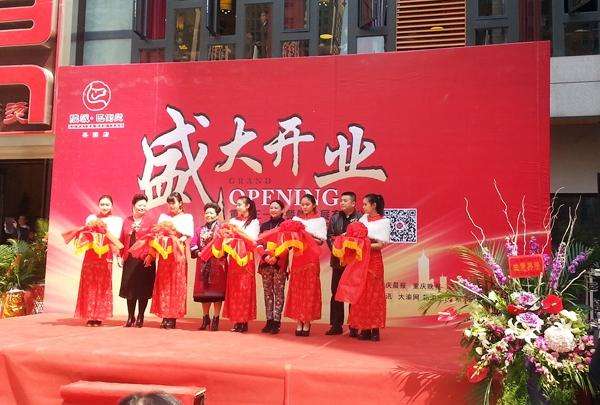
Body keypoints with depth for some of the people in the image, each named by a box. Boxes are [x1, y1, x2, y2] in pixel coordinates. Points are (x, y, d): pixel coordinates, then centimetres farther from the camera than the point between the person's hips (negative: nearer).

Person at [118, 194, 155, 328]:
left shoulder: (149, 221, 0)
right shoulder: (127, 221, 10)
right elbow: (122, 239, 11)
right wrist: (120, 256, 3)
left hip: (144, 260, -3)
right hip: (129, 259, 3)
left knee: (143, 289, 2)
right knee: (129, 288, 7)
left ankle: (140, 317, 15)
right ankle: (130, 317, 19)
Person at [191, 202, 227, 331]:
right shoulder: (199, 230, 15)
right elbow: (193, 245, 8)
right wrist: (199, 253, -9)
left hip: (217, 263, -4)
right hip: (203, 264, 4)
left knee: (217, 291, -4)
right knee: (203, 291, 7)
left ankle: (215, 319, 3)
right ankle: (205, 318, 19)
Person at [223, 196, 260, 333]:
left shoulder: (254, 222, 5)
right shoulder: (233, 221, 17)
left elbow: (253, 239, -8)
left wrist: (238, 230, -10)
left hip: (246, 259, -4)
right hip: (233, 258, 4)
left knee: (244, 289, -7)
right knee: (233, 289, 0)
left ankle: (244, 321, -3)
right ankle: (237, 321, 4)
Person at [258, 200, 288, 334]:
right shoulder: (264, 225, 15)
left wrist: (276, 257, -15)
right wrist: (265, 256, -8)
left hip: (280, 263, -4)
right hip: (265, 263, 4)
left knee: (279, 292, -4)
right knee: (267, 292, 5)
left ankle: (276, 321, -2)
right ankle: (269, 321, 10)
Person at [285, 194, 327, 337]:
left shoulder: (320, 220, 8)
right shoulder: (296, 219, 16)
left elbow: (321, 240, 1)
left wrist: (306, 233, -10)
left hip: (312, 257, -2)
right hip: (297, 255, 3)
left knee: (309, 288, -4)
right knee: (296, 288, -1)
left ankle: (307, 323, 2)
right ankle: (299, 322, 4)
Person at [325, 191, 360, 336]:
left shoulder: (360, 218, -5)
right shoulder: (335, 218, 10)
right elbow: (329, 236, 5)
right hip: (338, 260, 4)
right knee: (336, 293, 8)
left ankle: (354, 326, 9)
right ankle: (336, 325, 16)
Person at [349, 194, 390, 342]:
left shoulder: (384, 221, -2)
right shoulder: (363, 218, 12)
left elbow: (381, 244, -8)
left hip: (374, 260, -5)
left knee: (374, 293, -2)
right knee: (361, 294, 3)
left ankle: (375, 329, 3)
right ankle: (364, 329, 7)